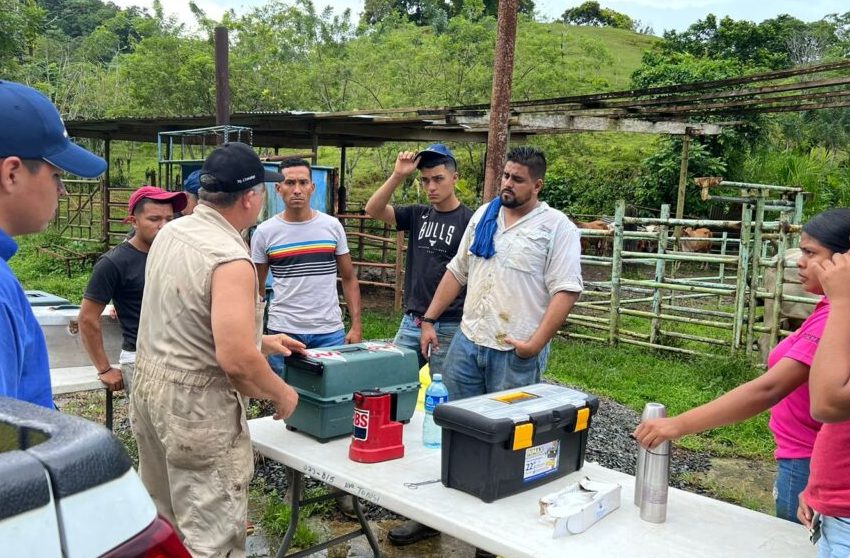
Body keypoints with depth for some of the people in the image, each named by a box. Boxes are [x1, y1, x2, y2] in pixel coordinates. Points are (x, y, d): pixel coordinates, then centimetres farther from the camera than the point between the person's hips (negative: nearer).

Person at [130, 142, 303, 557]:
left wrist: (259, 340, 19)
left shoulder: (170, 233, 4)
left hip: (148, 383, 9)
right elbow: (235, 359, -27)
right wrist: (281, 393, -10)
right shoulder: (230, 258, -23)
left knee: (161, 520, 23)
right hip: (196, 403, -9)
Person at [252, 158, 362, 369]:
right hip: (283, 332, -1)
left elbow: (349, 279, 8)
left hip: (331, 332, 1)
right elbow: (257, 288, 7)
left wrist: (357, 325, 0)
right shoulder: (264, 232, 0)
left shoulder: (332, 226, 3)